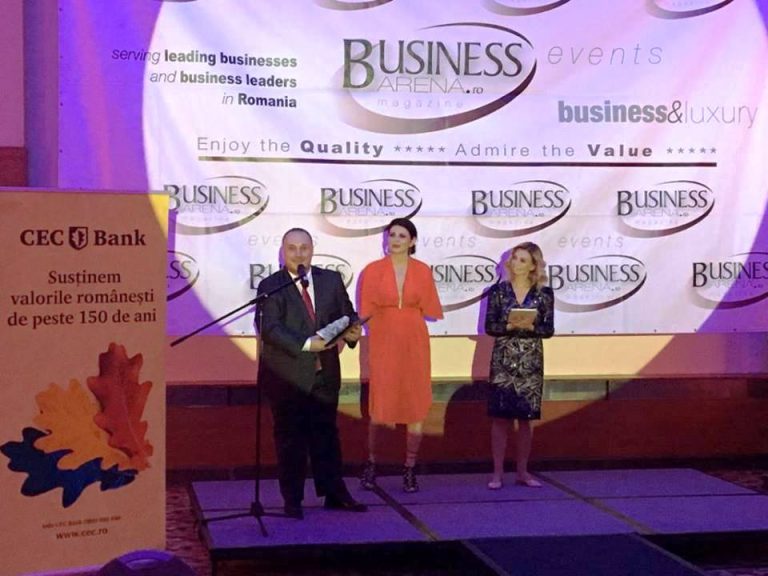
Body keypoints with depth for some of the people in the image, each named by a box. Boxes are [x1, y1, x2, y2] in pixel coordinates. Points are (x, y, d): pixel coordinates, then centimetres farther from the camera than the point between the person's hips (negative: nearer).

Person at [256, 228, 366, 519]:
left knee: (326, 433, 12)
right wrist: (306, 344, -29)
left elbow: (346, 313, 9)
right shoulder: (270, 286, -7)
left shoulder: (331, 280, 7)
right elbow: (270, 329, -17)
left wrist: (352, 331, -15)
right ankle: (293, 500, 14)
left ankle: (334, 493, 21)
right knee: (290, 437, 5)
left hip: (325, 372, 3)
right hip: (287, 374, -3)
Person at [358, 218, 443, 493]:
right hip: (383, 341, -1)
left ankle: (409, 470, 10)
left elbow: (430, 310, 4)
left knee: (416, 405, 1)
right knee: (380, 404, -1)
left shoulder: (423, 271, 4)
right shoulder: (372, 270, 1)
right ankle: (371, 464, 18)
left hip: (414, 342, 1)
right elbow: (366, 311, -1)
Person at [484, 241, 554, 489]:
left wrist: (530, 326, -19)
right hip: (503, 360, -1)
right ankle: (498, 472, 4)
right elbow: (489, 326, -1)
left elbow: (548, 329, 0)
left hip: (531, 361, 1)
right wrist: (510, 325, -18)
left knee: (525, 417, 5)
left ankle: (523, 471, 16)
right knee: (500, 416, -3)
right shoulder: (499, 290, 2)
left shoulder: (544, 294, 2)